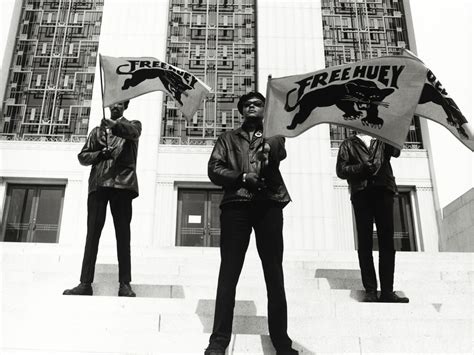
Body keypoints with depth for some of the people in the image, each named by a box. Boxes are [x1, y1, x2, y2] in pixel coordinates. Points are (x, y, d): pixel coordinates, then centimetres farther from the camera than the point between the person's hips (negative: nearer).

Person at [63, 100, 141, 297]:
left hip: (122, 183, -3)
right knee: (92, 233, -2)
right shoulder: (98, 130, 25)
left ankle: (125, 284, -5)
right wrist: (101, 154, -2)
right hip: (98, 184, 3)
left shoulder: (132, 125, 16)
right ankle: (85, 283, -2)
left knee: (123, 234, -4)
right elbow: (83, 156, 18)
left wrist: (115, 124, -30)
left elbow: (133, 132, -10)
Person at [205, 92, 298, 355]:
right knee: (229, 271, -3)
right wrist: (242, 178, -8)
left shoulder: (273, 136, 19)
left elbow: (280, 151, -5)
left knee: (274, 272, 0)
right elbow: (214, 168, 8)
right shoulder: (228, 138, 21)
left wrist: (269, 148, -29)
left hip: (269, 204, 0)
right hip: (236, 205, 0)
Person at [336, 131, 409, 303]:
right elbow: (341, 170, 7)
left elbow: (395, 151, 2)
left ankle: (387, 291, -2)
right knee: (365, 242, -4)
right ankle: (370, 290, -2)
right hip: (361, 192, -1)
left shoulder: (381, 140, 23)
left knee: (387, 242, -4)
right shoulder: (348, 144, 18)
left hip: (383, 191, 2)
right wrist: (361, 169, -9)